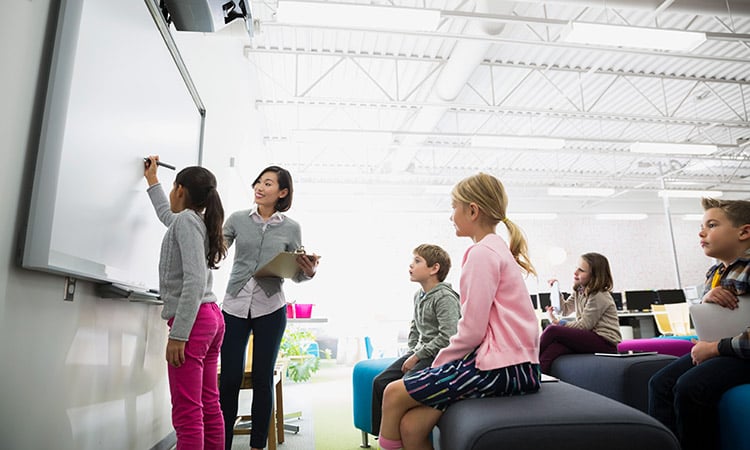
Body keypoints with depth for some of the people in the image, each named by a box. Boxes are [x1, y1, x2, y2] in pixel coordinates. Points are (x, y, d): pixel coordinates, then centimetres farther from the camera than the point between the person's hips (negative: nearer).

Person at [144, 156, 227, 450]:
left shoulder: (187, 219, -9)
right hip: (212, 317, 9)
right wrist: (152, 180, 55)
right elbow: (166, 215, 43)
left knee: (187, 414, -7)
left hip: (193, 319, -9)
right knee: (209, 407, 11)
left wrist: (178, 334, -21)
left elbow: (195, 279, -19)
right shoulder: (198, 221, 18)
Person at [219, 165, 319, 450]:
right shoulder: (238, 219, 4)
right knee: (229, 379, 5)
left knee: (263, 380, 9)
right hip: (235, 305, 1)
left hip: (270, 308, -1)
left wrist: (309, 271, -17)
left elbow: (295, 275, 4)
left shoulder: (291, 228, 1)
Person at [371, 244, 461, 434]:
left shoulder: (445, 297, -16)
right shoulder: (418, 295, 12)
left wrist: (417, 357, -19)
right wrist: (411, 352, 9)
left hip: (438, 356, -9)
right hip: (419, 353, 9)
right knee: (380, 381, -2)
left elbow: (447, 337, -24)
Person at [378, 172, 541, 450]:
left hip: (501, 368, -9)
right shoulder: (498, 249, 18)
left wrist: (439, 362, -1)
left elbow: (472, 330, -16)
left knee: (394, 394, -4)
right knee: (411, 425, 2)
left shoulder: (482, 252, -12)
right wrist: (443, 363, 12)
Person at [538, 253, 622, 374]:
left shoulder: (599, 297, -12)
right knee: (554, 348, -25)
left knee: (552, 330, -23)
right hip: (590, 337, 8)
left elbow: (584, 325, -13)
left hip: (606, 342, -8)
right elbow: (565, 310, 19)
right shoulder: (579, 291, 14)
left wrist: (557, 323, -16)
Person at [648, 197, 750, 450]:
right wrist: (705, 300, -6)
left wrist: (713, 348, -18)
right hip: (716, 349, 9)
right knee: (661, 383, -1)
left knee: (689, 387, -26)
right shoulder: (715, 272, 8)